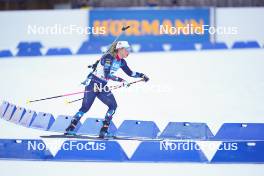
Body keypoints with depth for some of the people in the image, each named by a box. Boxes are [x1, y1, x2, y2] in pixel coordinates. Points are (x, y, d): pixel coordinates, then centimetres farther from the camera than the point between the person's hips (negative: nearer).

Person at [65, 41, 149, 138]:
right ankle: (71, 127, 1)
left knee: (113, 105, -9)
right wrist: (121, 80, -31)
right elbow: (107, 75, -28)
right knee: (85, 107, -10)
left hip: (102, 87, 8)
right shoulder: (108, 57, -19)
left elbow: (130, 73, 16)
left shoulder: (121, 61, 5)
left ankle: (104, 129, -6)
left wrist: (141, 75, 4)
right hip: (93, 83, -8)